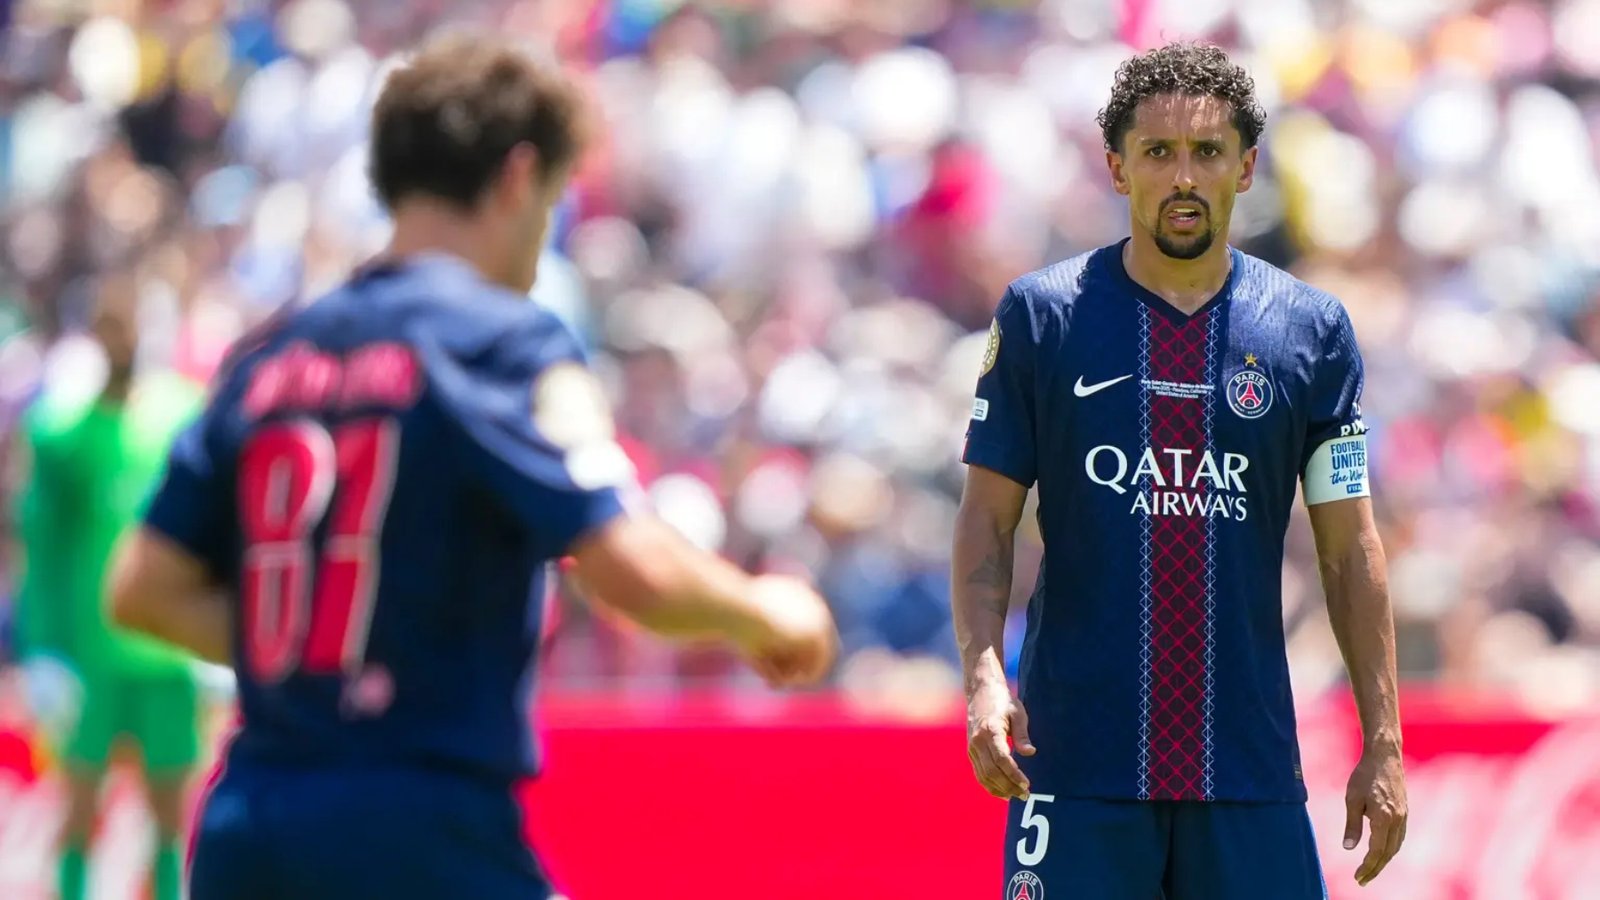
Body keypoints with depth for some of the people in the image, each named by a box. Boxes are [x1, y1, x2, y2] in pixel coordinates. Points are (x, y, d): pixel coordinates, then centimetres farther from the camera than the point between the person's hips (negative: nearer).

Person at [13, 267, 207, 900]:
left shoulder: (187, 416, 0)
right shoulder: (60, 424, -4)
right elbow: (41, 546, -2)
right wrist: (43, 653, -8)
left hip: (168, 656, 1)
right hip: (90, 651, -1)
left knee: (169, 809, 7)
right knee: (82, 805, 3)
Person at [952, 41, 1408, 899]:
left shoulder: (1312, 330, 6)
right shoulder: (1040, 314, 2)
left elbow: (1350, 548, 8)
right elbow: (987, 518, 4)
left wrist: (1381, 744, 3)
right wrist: (983, 677, -12)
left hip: (1252, 764, 2)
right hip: (1076, 757, -1)